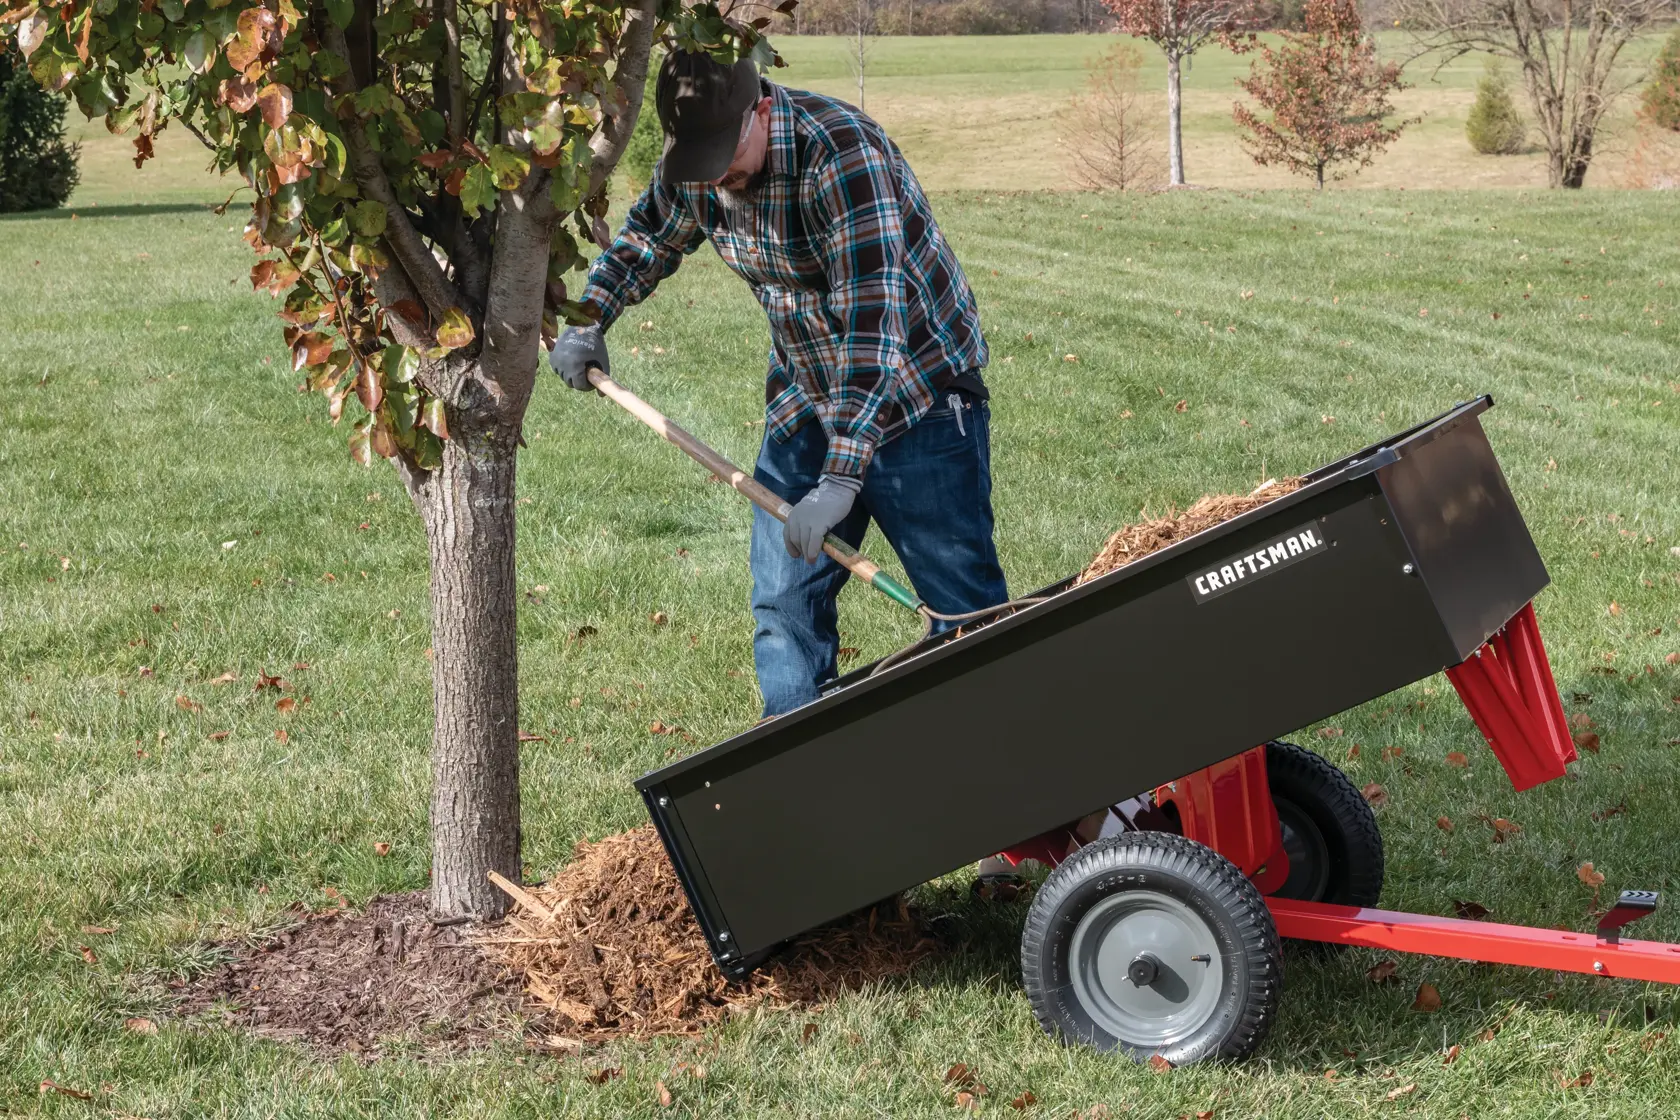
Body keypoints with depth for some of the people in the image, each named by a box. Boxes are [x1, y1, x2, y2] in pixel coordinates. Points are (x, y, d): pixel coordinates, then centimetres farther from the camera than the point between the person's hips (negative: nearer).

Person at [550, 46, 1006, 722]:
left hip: (917, 394, -6)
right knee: (784, 596, 7)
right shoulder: (694, 164, -7)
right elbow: (647, 237, 18)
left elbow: (872, 323, -36)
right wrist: (588, 322, 3)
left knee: (963, 600, -5)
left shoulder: (843, 155, -30)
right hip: (804, 400, 7)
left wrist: (840, 479, -40)